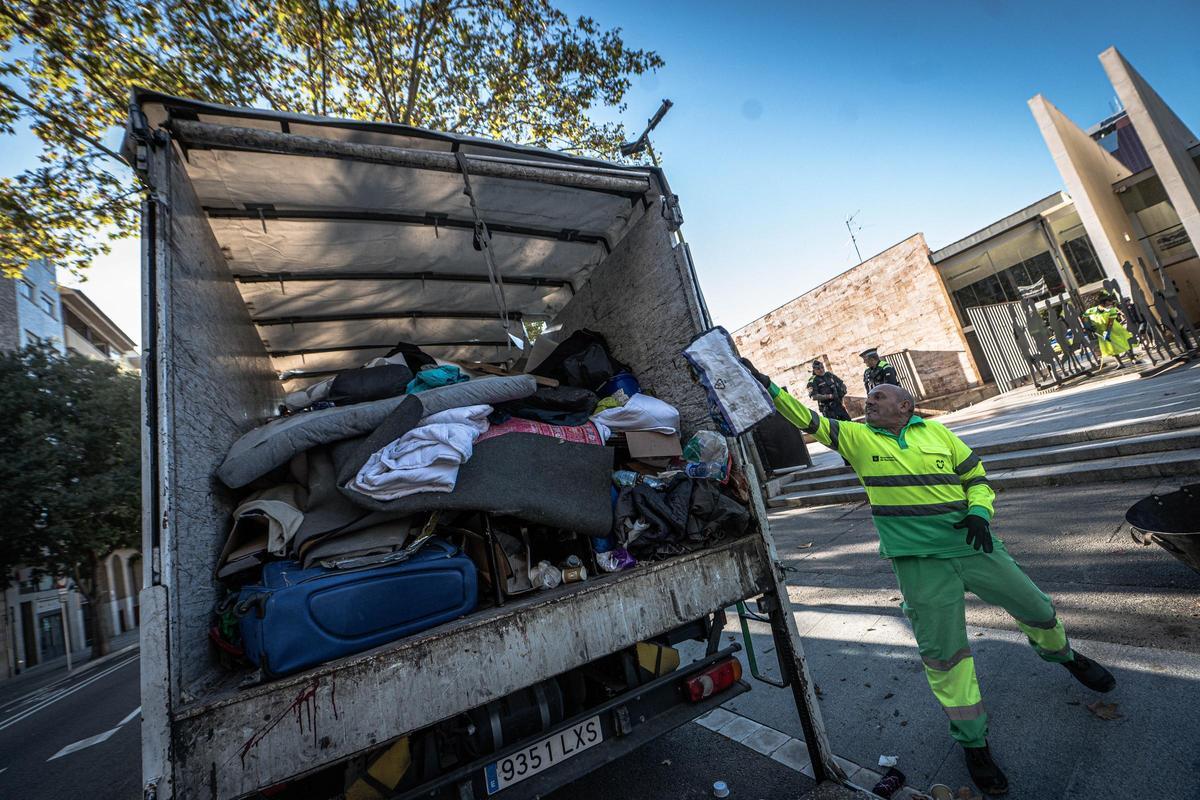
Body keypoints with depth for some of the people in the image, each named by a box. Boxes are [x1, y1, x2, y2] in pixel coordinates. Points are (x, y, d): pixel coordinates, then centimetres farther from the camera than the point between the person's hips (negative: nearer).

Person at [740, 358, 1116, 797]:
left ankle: (1064, 654, 55)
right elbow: (809, 420, -12)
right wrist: (768, 387, -22)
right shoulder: (857, 437, -2)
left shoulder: (936, 431, 4)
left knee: (1037, 609, 18)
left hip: (973, 546, 3)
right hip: (920, 564, -2)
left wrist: (978, 513, -8)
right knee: (943, 653, 3)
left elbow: (978, 478, 11)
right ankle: (972, 741, 26)